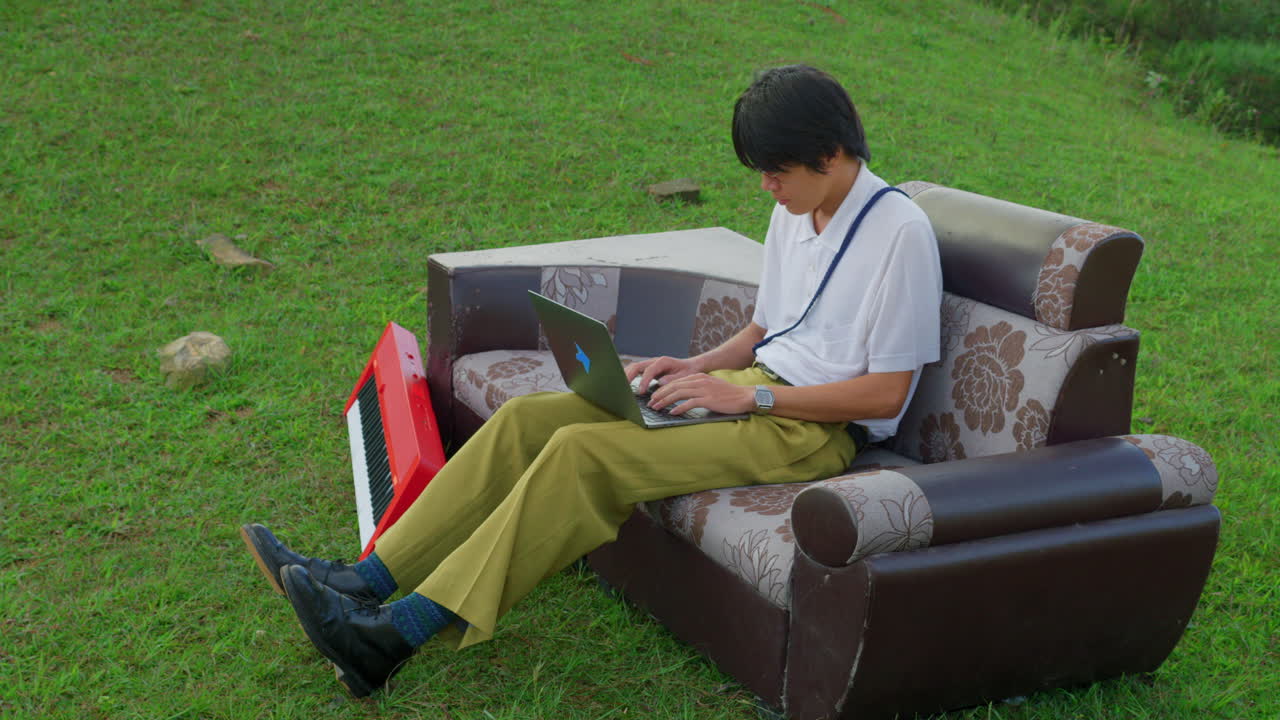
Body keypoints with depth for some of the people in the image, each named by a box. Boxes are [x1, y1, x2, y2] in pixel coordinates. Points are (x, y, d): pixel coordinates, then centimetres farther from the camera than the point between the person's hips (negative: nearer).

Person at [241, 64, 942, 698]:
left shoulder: (901, 231, -13)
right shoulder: (794, 213, 13)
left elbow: (887, 393, -15)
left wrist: (749, 395, -17)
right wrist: (694, 367, 3)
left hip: (816, 428, -8)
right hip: (748, 390, 8)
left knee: (582, 453, -27)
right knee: (527, 418, -9)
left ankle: (399, 633, -26)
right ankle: (368, 580, -11)